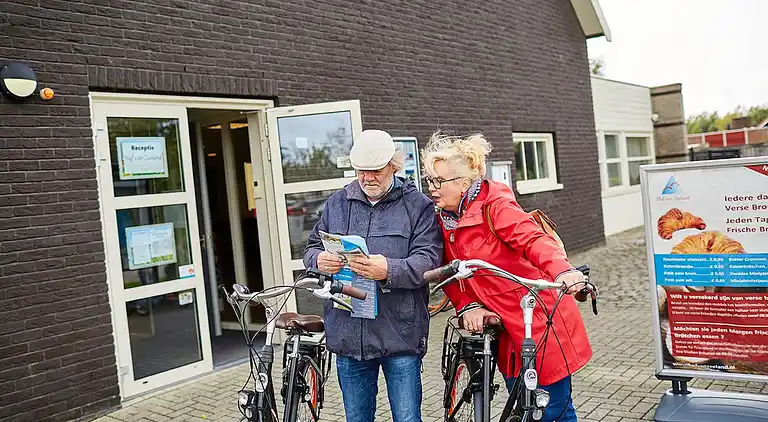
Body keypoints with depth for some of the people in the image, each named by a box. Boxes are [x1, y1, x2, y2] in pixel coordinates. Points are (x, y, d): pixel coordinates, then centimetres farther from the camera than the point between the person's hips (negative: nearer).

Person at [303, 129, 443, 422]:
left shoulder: (418, 206, -1)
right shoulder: (336, 203, 11)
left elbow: (428, 259, -11)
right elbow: (311, 248, 14)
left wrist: (389, 270, -30)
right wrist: (319, 261, -11)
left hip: (399, 337, -4)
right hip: (347, 338, 4)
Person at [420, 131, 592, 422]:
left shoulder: (495, 205, -17)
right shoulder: (443, 218, 3)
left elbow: (534, 238, -32)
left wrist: (562, 270, -50)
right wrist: (467, 306, -10)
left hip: (542, 325, -7)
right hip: (507, 331, 7)